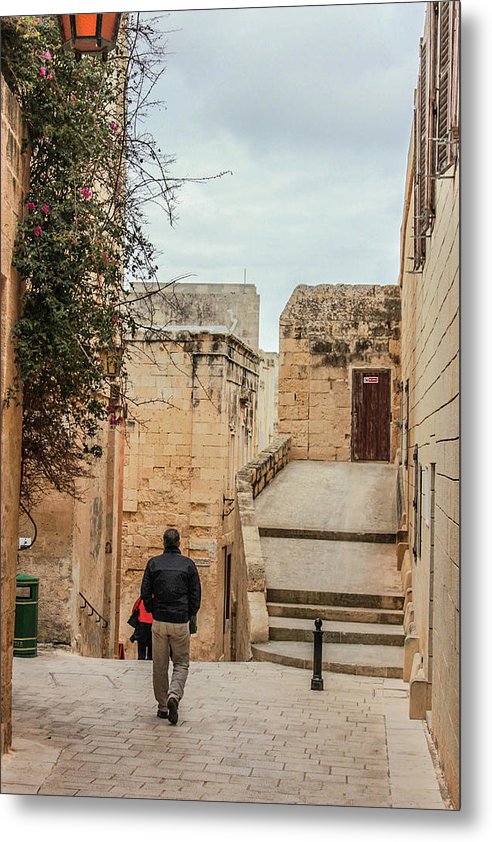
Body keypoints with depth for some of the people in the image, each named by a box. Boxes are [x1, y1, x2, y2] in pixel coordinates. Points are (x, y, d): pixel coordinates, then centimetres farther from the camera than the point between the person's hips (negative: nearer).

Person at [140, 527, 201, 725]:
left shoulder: (153, 563, 1)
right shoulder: (188, 564, -1)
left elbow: (145, 593, 0)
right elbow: (196, 595, 1)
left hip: (159, 621, 1)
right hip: (181, 622, -1)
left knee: (160, 666, 11)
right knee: (181, 663, 10)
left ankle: (162, 706, 15)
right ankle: (174, 696, -14)